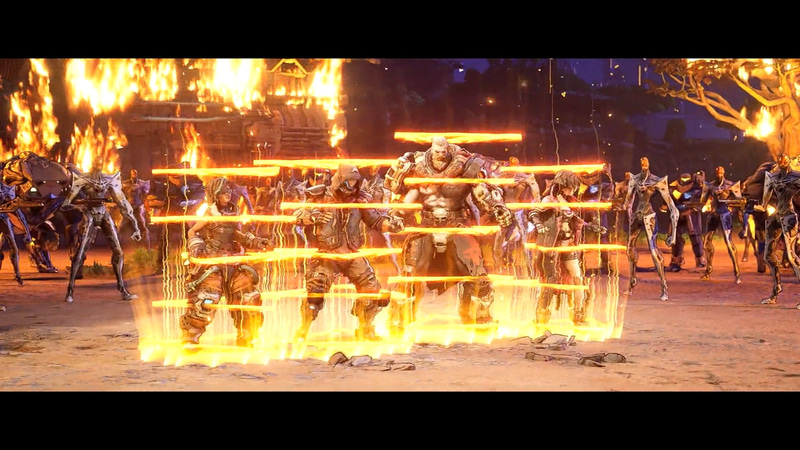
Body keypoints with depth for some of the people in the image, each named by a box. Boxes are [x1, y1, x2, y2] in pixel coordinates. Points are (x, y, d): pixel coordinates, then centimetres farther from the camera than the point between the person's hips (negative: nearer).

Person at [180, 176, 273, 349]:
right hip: (210, 262, -7)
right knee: (206, 299, -17)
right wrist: (197, 249, -18)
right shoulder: (209, 213, -5)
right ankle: (189, 338, -3)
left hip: (232, 263, 7)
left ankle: (245, 339, 17)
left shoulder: (233, 212, 13)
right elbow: (192, 233, -2)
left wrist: (256, 242, 10)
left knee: (249, 295, 4)